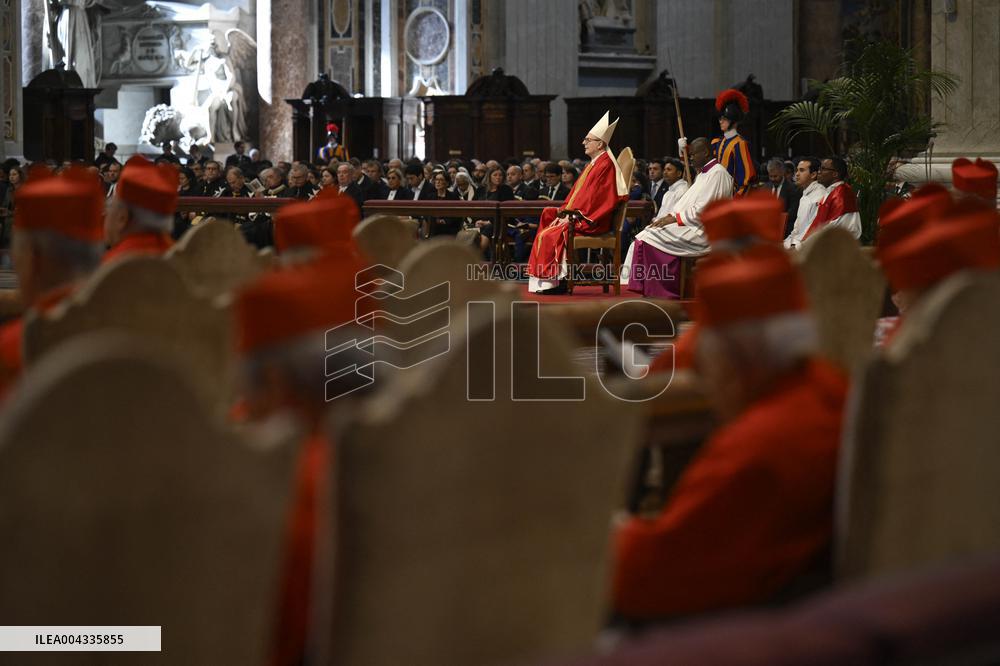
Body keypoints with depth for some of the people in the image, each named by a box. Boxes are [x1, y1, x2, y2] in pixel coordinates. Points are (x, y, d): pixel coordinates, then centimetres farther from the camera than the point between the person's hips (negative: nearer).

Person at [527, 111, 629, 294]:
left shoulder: (605, 165, -13)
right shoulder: (593, 164, 20)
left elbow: (594, 197, -19)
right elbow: (576, 194, 20)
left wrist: (571, 217, -17)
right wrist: (563, 214, 7)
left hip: (592, 223, -10)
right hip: (577, 218, 10)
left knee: (549, 235, -20)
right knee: (545, 233, 2)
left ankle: (554, 281, -14)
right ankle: (545, 281, -2)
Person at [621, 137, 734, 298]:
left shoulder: (718, 174, -13)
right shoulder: (704, 173, 21)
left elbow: (703, 210, -20)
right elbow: (687, 203, 20)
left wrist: (674, 218, -14)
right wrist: (669, 216, 2)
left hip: (703, 232, -10)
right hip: (692, 226, 10)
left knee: (650, 239, -19)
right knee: (646, 235, -4)